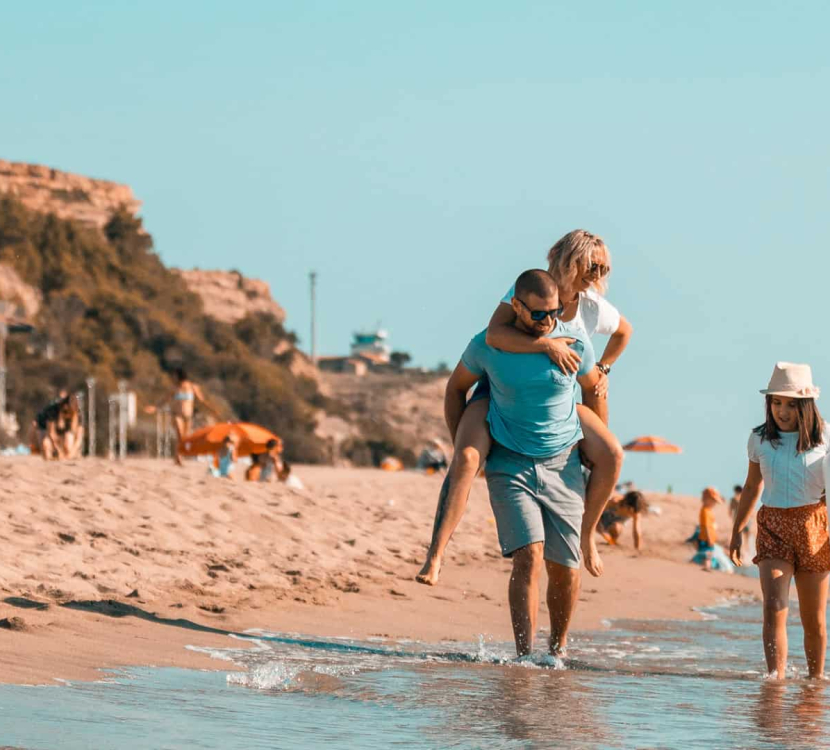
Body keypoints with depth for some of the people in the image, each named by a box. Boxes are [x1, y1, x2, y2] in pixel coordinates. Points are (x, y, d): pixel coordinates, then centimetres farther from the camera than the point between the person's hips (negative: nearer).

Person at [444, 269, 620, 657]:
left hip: (562, 464, 2)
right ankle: (524, 657, -21)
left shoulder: (575, 345, -6)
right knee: (529, 556, -19)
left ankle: (558, 648, 25)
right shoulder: (487, 346, -8)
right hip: (509, 466, -2)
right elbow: (456, 388, 9)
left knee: (564, 568, 1)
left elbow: (594, 390, 13)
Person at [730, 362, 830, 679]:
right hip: (773, 526, 1)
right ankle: (776, 678, -24)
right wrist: (737, 531, 20)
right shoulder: (760, 440, 4)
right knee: (774, 606, -18)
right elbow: (752, 488, 17)